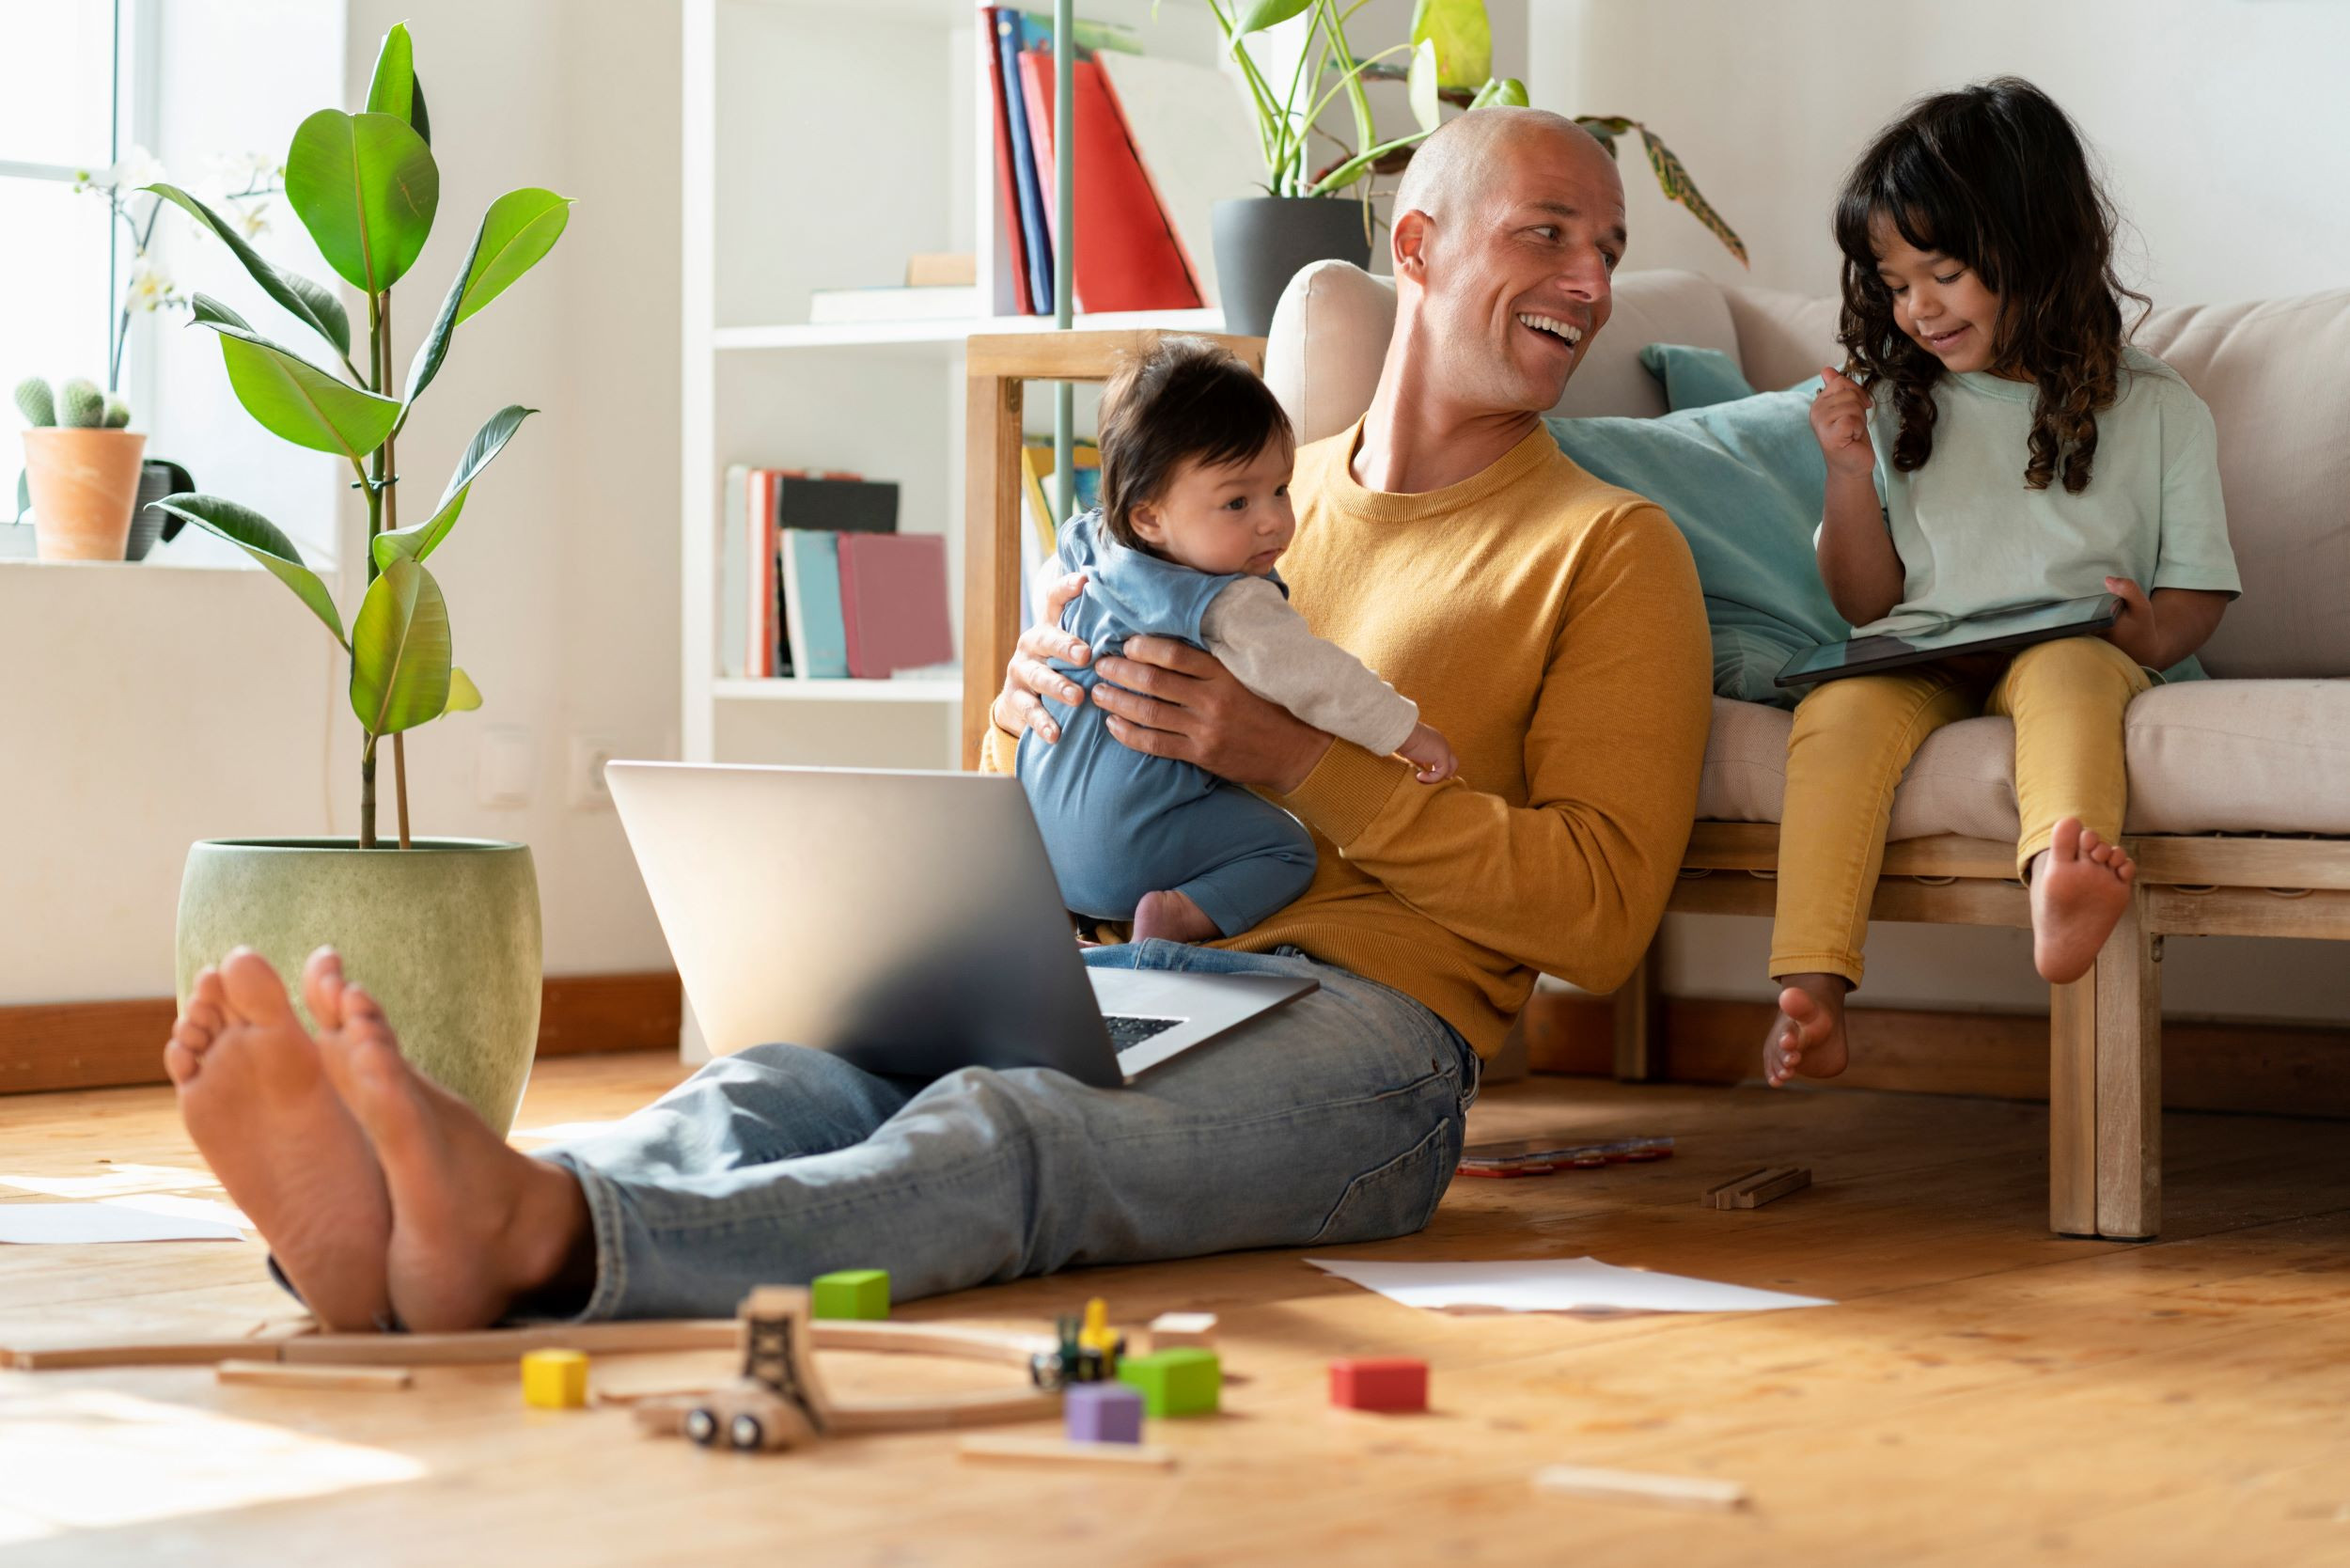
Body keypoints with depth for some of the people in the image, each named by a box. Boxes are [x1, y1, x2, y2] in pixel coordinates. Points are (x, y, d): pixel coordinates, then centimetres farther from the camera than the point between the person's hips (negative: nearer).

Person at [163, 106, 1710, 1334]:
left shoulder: (1610, 549, 13)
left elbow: (1602, 912, 0)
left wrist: (1300, 761, -9)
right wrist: (1033, 713, 2)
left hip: (1349, 1027, -4)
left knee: (1012, 1130, -37)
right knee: (788, 1080, -30)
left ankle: (539, 1237, -64)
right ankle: (394, 1246, -58)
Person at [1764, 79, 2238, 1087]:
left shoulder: (2155, 410, 12)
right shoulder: (1897, 411, 18)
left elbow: (2197, 587, 11)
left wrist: (2154, 634, -13)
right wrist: (1849, 473, 1)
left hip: (2072, 650, -2)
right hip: (1918, 659, 2)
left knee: (2070, 670, -39)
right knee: (1837, 707, -33)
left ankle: (2060, 889, -68)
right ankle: (1809, 996, -45)